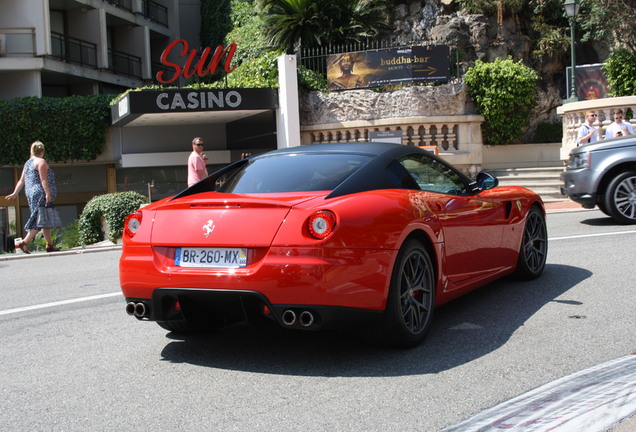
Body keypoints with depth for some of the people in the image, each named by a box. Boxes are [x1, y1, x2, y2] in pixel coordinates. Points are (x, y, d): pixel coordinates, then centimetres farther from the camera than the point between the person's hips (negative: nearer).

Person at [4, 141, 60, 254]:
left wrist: (15, 193, 17)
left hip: (31, 193, 9)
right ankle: (25, 242, -15)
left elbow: (21, 180, 16)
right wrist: (48, 194, -20)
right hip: (40, 194, -9)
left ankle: (50, 245, 11)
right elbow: (43, 179, -16)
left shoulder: (28, 163, 18)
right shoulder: (41, 162, -7)